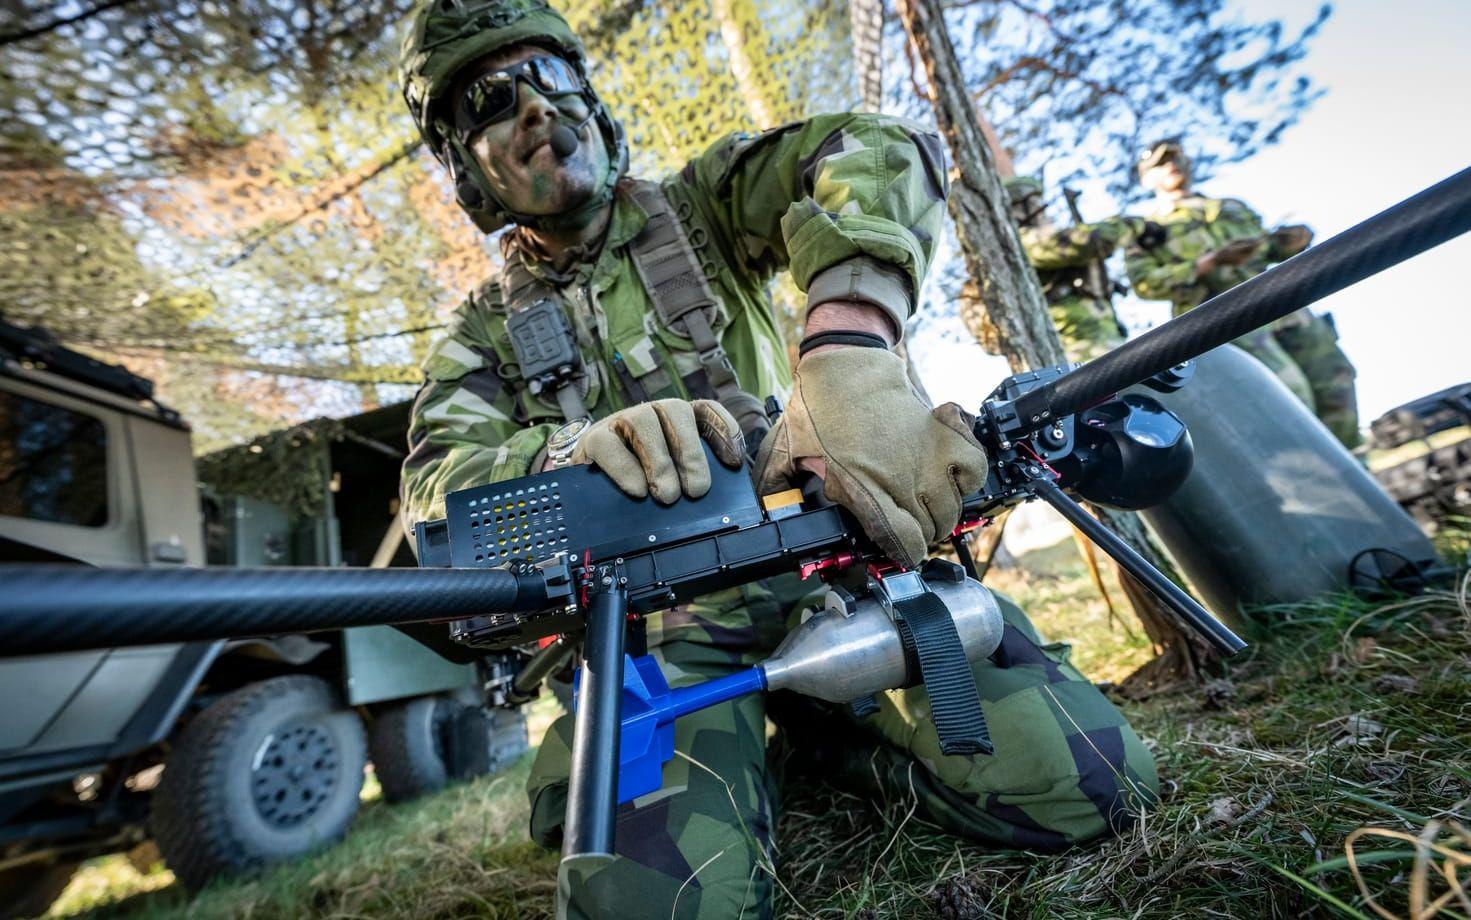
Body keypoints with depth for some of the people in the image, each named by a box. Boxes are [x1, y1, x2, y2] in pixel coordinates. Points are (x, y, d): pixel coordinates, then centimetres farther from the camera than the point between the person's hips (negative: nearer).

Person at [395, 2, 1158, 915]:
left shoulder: (696, 207, 9)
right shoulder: (483, 334, 13)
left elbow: (887, 152, -8)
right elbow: (438, 489, -5)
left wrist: (848, 352, -30)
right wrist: (574, 450, -28)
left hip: (834, 552, 1)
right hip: (662, 619, 1)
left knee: (1088, 782, -13)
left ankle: (818, 728, 11)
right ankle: (751, 752, 9)